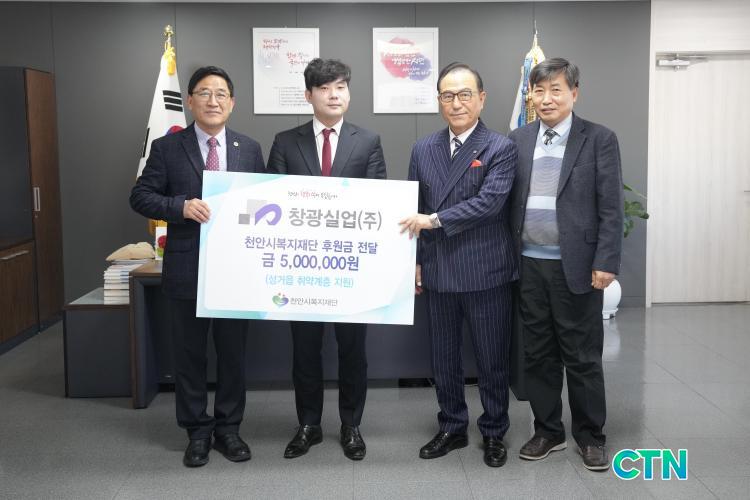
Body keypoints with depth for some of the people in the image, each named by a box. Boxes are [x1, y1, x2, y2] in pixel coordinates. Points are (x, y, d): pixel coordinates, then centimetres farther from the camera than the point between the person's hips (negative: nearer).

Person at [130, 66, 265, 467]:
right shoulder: (167, 148, -1)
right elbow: (140, 196, -3)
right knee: (189, 355, 9)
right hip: (186, 270, -1)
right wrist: (182, 206, -20)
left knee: (233, 353, 10)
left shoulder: (249, 149, 6)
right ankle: (197, 432, 24)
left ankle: (228, 429, 26)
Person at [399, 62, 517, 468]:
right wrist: (416, 259, 6)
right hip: (439, 272, 4)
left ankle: (494, 433, 27)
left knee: (492, 359, 9)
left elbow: (490, 201, -19)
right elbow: (413, 210, 10)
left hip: (485, 272, -4)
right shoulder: (423, 149, 8)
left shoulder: (500, 148, -6)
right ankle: (452, 428, 32)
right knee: (443, 357, 15)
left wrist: (435, 220, -20)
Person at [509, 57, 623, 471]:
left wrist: (605, 262, -12)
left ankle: (590, 435, 22)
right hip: (529, 265, 4)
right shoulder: (518, 139, 8)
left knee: (583, 356, 6)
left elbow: (611, 208, -6)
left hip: (576, 266, -3)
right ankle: (547, 431, 26)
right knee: (537, 354, 12)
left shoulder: (599, 139, -2)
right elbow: (509, 201, 8)